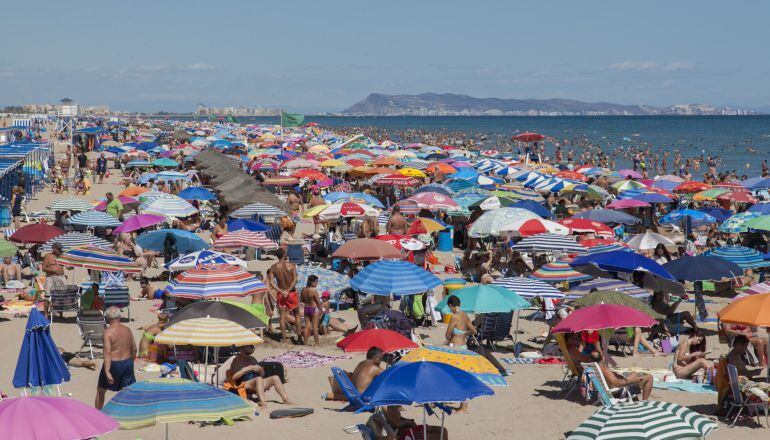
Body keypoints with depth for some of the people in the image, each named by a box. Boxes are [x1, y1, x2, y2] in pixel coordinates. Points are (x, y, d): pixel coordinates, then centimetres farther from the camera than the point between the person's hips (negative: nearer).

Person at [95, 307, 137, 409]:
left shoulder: (108, 332, -14)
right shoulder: (127, 330, 2)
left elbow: (107, 352, -21)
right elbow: (134, 349, 9)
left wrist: (107, 371, -25)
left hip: (114, 364, -4)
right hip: (128, 363, 4)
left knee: (101, 390, 17)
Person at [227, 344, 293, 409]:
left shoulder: (252, 359, 22)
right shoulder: (236, 360, 3)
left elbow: (262, 375, 23)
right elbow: (233, 377, -11)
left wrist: (261, 370, -1)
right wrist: (247, 369, -16)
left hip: (257, 384, 7)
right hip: (244, 385, -7)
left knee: (275, 378, -12)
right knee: (259, 379, -36)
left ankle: (286, 400, -17)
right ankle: (263, 402, -54)